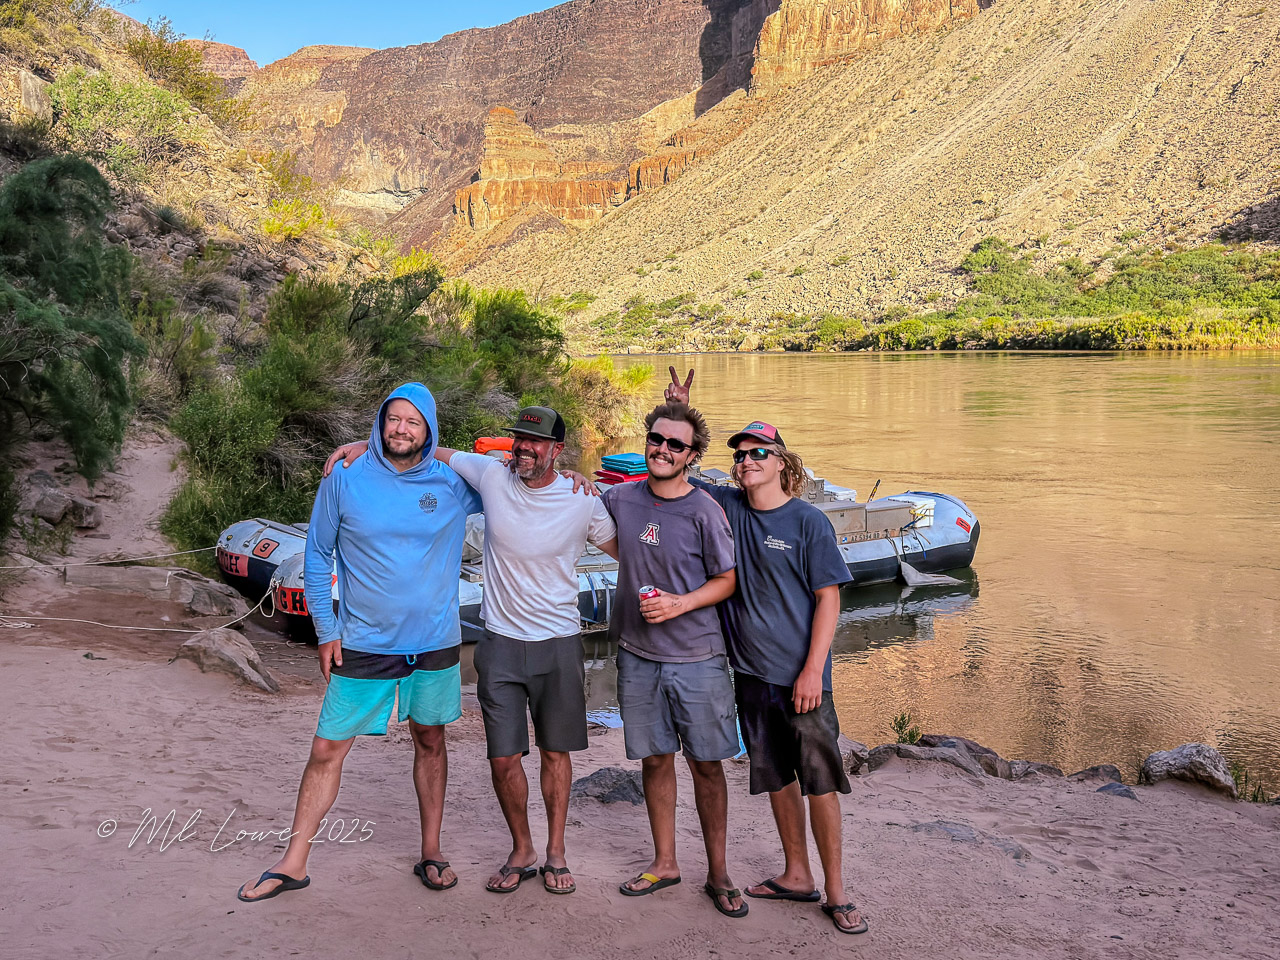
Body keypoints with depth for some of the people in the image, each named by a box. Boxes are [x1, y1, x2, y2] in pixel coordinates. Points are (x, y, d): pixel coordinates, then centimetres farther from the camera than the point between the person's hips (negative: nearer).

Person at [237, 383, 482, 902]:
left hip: (435, 644, 2)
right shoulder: (344, 481, -5)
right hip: (363, 644, -1)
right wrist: (326, 631, 0)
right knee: (327, 749, 1)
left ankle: (431, 853, 29)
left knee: (431, 742, 14)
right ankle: (294, 863, 14)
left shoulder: (453, 483, -2)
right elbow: (317, 555, 3)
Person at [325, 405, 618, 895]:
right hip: (501, 642, 1)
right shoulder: (491, 474, -4)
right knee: (503, 757, 3)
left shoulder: (583, 502, -6)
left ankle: (556, 853, 27)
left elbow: (627, 551, 8)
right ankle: (521, 852, 24)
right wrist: (365, 445, -1)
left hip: (559, 643, -1)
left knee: (556, 751, 10)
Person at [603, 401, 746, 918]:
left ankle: (717, 874, 19)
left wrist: (679, 603, -18)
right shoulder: (619, 498, 1)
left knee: (706, 764, 5)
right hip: (638, 655, 3)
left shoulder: (704, 511, -10)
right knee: (654, 759, 12)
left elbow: (728, 580, -4)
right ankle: (664, 863, 28)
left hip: (697, 658, -3)